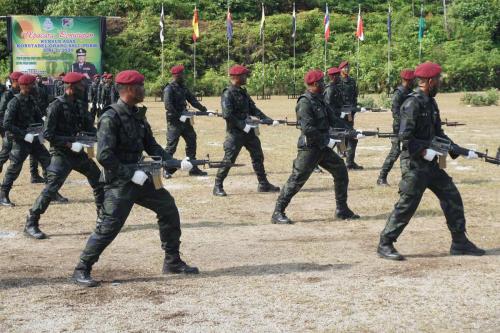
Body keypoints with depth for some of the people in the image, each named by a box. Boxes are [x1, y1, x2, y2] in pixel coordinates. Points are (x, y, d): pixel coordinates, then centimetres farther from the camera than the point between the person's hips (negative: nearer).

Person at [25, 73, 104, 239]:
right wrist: (68, 144, -23)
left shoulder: (79, 104, 9)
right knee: (51, 188, -14)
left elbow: (89, 126, 13)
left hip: (78, 152, 8)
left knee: (99, 180, 13)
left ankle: (103, 218, 27)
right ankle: (31, 224, -7)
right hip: (61, 153, -8)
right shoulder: (56, 106, -14)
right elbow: (47, 134, -17)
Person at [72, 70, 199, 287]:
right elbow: (104, 156, -23)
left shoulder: (138, 115, 9)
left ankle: (172, 262, 20)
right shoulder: (111, 118, -18)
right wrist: (131, 174, -22)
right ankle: (81, 270, 3)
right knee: (109, 226, -11)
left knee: (168, 209, 9)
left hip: (138, 176, 9)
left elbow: (151, 146, 13)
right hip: (118, 182, -9)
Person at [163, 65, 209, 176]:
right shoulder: (169, 89, -13)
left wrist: (204, 110, 0)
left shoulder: (183, 87, 12)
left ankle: (193, 168, 16)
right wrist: (179, 116, -22)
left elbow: (192, 100, 11)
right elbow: (168, 105, -22)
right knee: (171, 145, -5)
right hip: (174, 121, -9)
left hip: (184, 119, 9)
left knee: (191, 141, 10)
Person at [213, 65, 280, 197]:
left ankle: (263, 184, 22)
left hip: (248, 130, 8)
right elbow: (227, 115, -21)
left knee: (258, 157, 11)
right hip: (235, 132, -8)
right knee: (228, 159, -6)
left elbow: (253, 110, 14)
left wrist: (270, 120, 6)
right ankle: (218, 187, 4)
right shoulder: (228, 94, -13)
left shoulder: (243, 92, 13)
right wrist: (242, 125, -21)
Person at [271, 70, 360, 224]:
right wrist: (327, 140, -20)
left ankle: (342, 210, 19)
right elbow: (308, 129, -24)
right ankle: (278, 214, -1)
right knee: (297, 180, -8)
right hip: (309, 148, -9)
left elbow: (334, 120, 14)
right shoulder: (305, 103, -16)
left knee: (341, 171, 9)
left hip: (323, 147, 9)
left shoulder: (320, 101, 13)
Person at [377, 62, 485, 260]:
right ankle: (385, 245, 4)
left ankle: (459, 243, 18)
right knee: (407, 205, -6)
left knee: (452, 197, 9)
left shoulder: (431, 103, 13)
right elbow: (405, 136, -22)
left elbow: (438, 133, 17)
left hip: (430, 164, 9)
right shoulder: (413, 104, -16)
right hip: (414, 164, -9)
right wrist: (424, 151, -24)